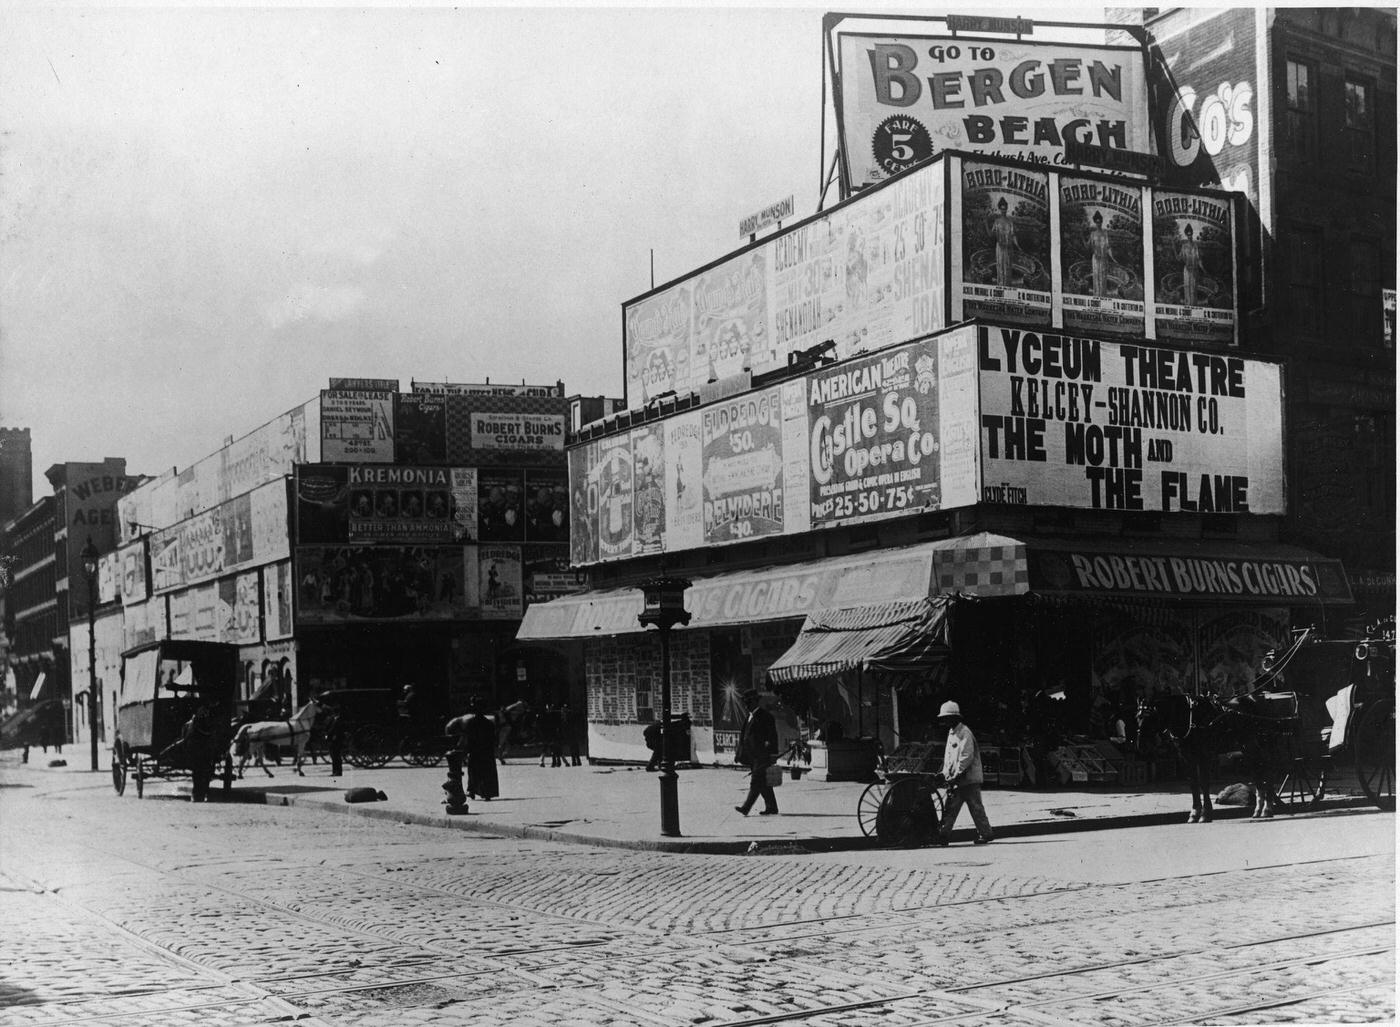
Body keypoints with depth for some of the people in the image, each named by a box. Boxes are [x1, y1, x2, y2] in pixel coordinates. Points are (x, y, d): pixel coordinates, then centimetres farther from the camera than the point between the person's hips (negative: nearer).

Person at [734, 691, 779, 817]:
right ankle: (771, 807, 17)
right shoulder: (750, 717, 17)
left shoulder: (765, 716, -8)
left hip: (762, 755, -9)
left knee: (756, 782, -11)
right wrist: (739, 753, 15)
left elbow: (772, 735, -11)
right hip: (752, 756, 9)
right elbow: (743, 735, 20)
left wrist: (773, 755, -15)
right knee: (763, 783, 11)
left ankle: (746, 807, -18)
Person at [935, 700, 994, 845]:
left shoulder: (964, 733, -13)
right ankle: (943, 835, 2)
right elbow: (948, 757, 19)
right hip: (956, 780, 9)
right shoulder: (952, 733, 16)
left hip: (969, 779, -9)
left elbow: (967, 757, -19)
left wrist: (956, 775, -19)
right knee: (951, 808, 4)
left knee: (976, 807, -1)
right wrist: (946, 774, 6)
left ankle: (985, 833, 8)